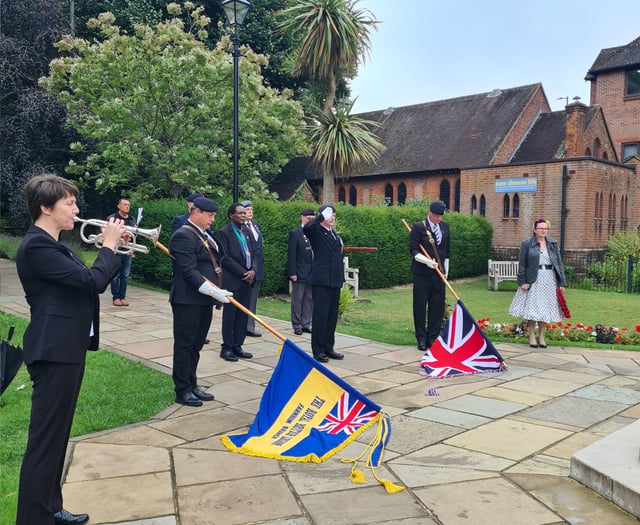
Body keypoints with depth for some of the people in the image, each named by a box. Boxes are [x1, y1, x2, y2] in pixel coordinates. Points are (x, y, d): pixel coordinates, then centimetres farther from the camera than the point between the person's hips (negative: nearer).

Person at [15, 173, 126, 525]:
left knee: (56, 436, 18)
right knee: (44, 440, -4)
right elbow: (92, 281, -23)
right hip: (54, 352, -11)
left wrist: (115, 250, 9)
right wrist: (109, 245, -8)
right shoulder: (36, 246, -17)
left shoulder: (53, 245, 16)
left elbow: (90, 283, 18)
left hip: (67, 350, 11)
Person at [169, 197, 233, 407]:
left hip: (204, 300, 9)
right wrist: (213, 291, -25)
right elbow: (188, 271, -21)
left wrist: (217, 292, 9)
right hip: (188, 301, -9)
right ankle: (182, 391, 12)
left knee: (196, 346, 16)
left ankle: (192, 385, 26)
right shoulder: (183, 235, -15)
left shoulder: (204, 235, 15)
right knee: (184, 346, 2)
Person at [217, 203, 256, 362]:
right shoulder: (224, 232, -7)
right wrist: (243, 273, -14)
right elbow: (225, 258, -13)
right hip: (232, 280, -7)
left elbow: (252, 253, 16)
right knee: (230, 314, -1)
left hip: (247, 279, 7)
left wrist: (252, 270, -3)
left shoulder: (245, 231, 15)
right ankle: (226, 348, 8)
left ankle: (237, 346, 16)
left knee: (243, 314, 8)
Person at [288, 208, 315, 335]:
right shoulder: (295, 233, -4)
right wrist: (292, 272, -13)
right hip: (300, 273, -5)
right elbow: (291, 255, -8)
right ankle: (297, 326, 10)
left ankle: (306, 324, 18)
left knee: (310, 299, 9)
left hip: (313, 272, 5)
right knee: (297, 300, 3)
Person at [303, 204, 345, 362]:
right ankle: (318, 350, 4)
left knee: (332, 315, 11)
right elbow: (307, 227, -29)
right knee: (320, 315, -4)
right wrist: (322, 216, -24)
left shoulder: (334, 234, 19)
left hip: (335, 281, 7)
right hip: (321, 280, -7)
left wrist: (341, 278, 19)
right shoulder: (316, 231, -4)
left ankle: (329, 348, 20)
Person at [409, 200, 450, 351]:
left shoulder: (445, 226, 11)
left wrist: (445, 271, 15)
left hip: (439, 273, 5)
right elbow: (414, 250, -9)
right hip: (422, 273, -4)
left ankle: (433, 337, 16)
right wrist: (427, 261, -23)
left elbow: (446, 251, 17)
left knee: (438, 307, 6)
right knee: (420, 306, 1)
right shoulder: (419, 227, -6)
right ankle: (421, 339, 11)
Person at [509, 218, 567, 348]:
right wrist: (522, 281, -10)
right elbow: (522, 264, -2)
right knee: (532, 308, 0)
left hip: (549, 281, 3)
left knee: (545, 308, 8)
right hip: (533, 280, -3)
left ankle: (541, 336, 20)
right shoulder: (527, 244, -1)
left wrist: (562, 282, 3)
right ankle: (532, 336, 12)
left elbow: (559, 263, 8)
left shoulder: (553, 244, 9)